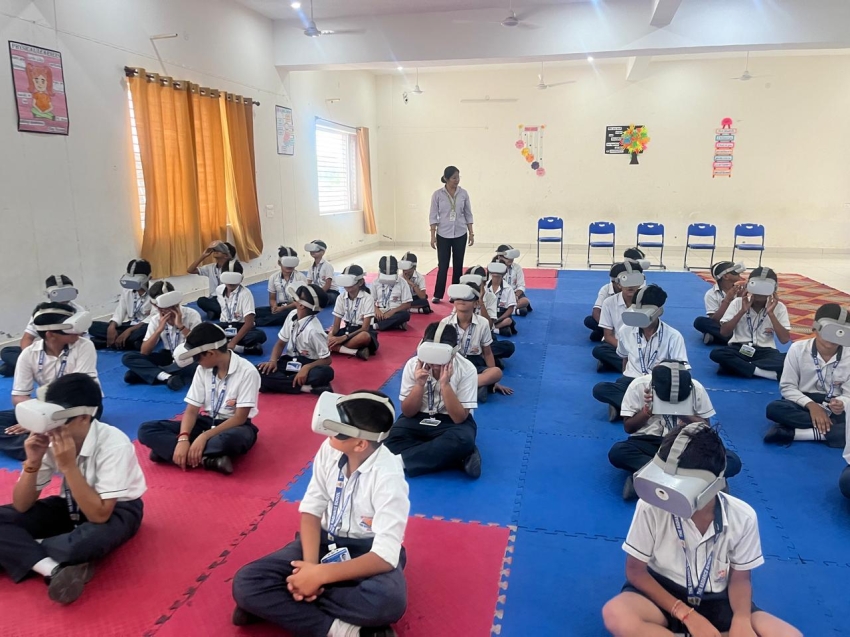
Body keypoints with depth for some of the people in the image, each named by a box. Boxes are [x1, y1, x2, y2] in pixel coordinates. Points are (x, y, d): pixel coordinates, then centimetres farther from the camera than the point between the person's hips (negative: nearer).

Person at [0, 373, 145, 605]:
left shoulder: (113, 444, -31)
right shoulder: (50, 440, -16)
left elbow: (99, 515, -31)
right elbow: (22, 507, -9)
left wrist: (68, 466, -35)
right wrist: (32, 462, -26)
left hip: (116, 510, -6)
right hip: (73, 504, 6)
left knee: (87, 541, -38)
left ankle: (25, 550, -9)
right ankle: (56, 570, -26)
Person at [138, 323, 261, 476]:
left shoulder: (247, 372, -17)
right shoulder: (202, 370, 1)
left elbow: (240, 418, -19)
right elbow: (191, 410, -2)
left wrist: (204, 437, -27)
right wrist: (183, 439, -22)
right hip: (207, 422, 6)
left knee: (235, 437, -44)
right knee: (146, 430, -12)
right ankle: (209, 458, -27)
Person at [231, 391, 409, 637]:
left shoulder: (388, 476, -26)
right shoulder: (330, 449, -12)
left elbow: (385, 556, -27)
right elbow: (311, 510, -5)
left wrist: (320, 575, -28)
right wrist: (310, 566, -21)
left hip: (369, 553, -4)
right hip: (324, 542, 5)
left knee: (388, 599, -39)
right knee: (246, 583, -17)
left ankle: (276, 604, -22)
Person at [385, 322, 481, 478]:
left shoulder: (466, 369, -18)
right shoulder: (413, 364, -13)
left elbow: (460, 418, -20)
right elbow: (408, 413, -8)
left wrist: (445, 384, -31)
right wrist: (419, 384, -25)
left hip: (453, 421, -3)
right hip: (419, 418, 3)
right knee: (389, 437, -29)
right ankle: (462, 459, -26)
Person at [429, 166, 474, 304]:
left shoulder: (463, 193, 0)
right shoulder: (437, 194, -6)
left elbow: (468, 215, 6)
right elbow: (433, 216, -3)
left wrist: (471, 233, 3)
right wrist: (433, 236, -7)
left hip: (460, 234, 2)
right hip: (443, 235, -2)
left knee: (458, 266, 7)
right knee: (443, 266, 0)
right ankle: (437, 295, 11)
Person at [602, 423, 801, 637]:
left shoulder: (742, 517, -16)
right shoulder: (650, 507, -23)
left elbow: (740, 578, 0)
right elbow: (635, 570, -11)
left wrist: (741, 619, -20)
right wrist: (686, 614, -18)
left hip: (716, 600, 3)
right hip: (664, 594, -3)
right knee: (616, 615, -34)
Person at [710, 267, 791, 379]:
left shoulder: (779, 307, 2)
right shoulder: (738, 302, 1)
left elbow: (785, 339, -6)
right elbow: (724, 333, -5)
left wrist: (771, 313, -12)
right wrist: (742, 311, -13)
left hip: (765, 352, 0)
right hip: (739, 349, 0)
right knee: (716, 353, -33)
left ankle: (735, 366, -29)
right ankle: (764, 371, -29)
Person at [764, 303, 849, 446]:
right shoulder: (798, 349, -8)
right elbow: (787, 387, -6)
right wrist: (811, 405, -22)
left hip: (834, 410, 0)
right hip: (803, 404, 0)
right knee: (774, 408, -34)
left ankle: (793, 433, -33)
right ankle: (832, 426, -27)